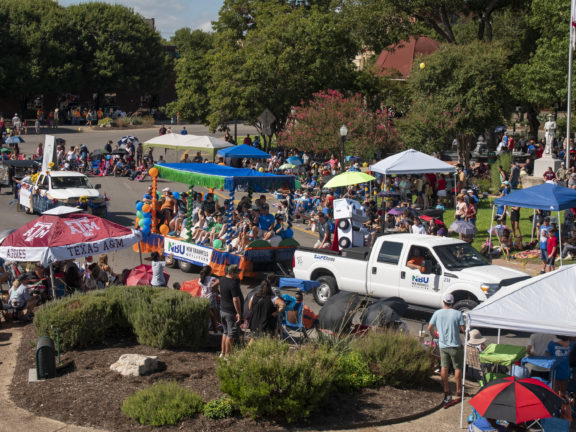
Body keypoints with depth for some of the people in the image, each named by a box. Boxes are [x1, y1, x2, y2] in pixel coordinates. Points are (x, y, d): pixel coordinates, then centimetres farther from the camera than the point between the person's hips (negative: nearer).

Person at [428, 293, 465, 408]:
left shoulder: (437, 313, -2)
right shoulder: (458, 314, -10)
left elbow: (429, 328, 2)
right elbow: (463, 328, -12)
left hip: (443, 345, 2)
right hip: (455, 345, -2)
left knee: (444, 368, 10)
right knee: (457, 368, 10)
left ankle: (447, 393, 12)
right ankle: (458, 393, 16)